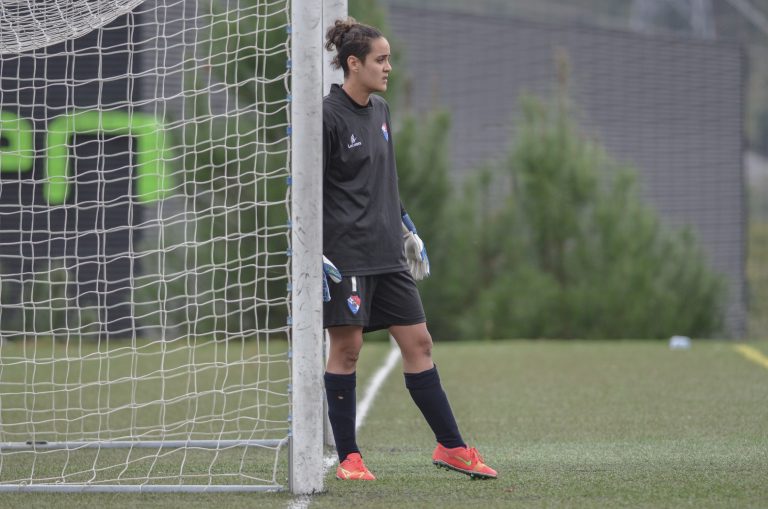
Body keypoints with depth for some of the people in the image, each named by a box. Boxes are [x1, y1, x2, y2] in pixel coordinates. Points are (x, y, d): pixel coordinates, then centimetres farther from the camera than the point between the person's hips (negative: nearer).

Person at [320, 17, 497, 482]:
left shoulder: (381, 111, 12)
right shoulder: (328, 117, -11)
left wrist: (405, 225, 22)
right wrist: (314, 252, -16)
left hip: (387, 251, 7)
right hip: (345, 254, -7)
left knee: (418, 342, 7)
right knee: (346, 348, -2)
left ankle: (451, 447, 12)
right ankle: (349, 458, 7)